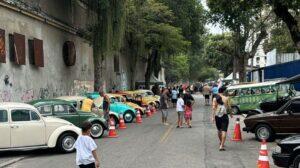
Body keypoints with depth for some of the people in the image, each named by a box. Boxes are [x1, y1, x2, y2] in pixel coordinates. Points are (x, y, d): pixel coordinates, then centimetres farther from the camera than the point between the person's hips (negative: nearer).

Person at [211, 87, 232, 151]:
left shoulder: (215, 98, 1)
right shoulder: (226, 98, -3)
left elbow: (214, 108, -7)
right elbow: (228, 107, 1)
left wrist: (213, 117, -7)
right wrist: (231, 114, 18)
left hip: (217, 116, 3)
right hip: (224, 116, -3)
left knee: (219, 130, 21)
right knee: (224, 131, -5)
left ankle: (221, 142, 41)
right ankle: (221, 146, -13)